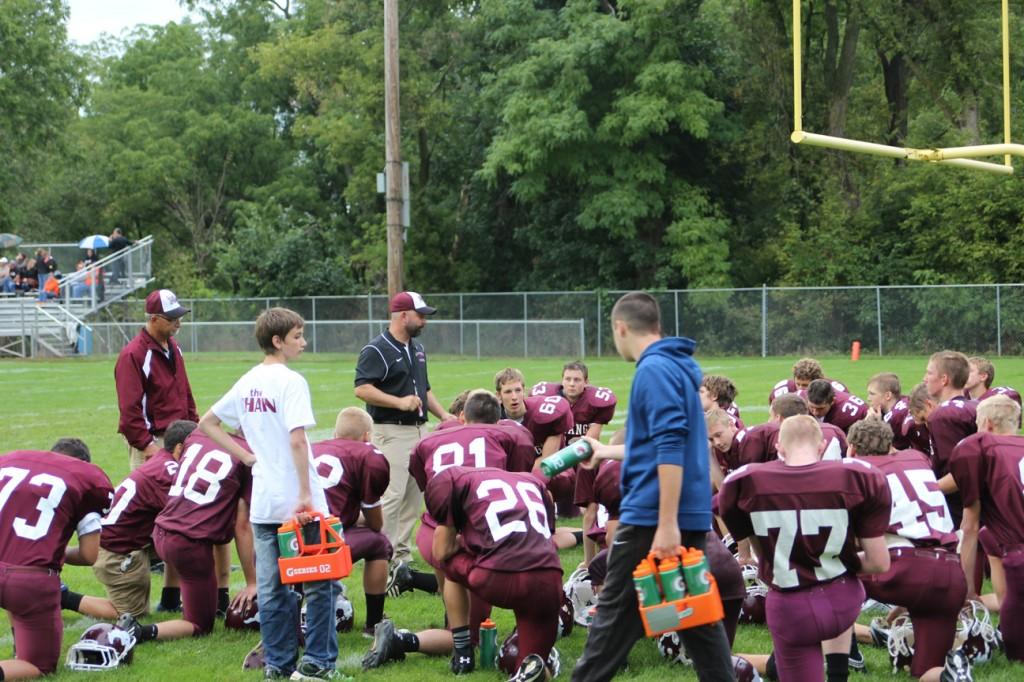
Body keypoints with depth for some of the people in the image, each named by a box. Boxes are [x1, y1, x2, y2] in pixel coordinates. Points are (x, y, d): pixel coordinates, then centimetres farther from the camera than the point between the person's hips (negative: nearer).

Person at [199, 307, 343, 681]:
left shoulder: (247, 383, 10)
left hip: (262, 502, 7)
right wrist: (306, 495, -20)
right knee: (319, 583, 3)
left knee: (270, 586, 10)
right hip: (296, 502, -7)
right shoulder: (291, 381, -13)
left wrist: (247, 456, 13)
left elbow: (207, 423, 19)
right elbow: (297, 441, -22)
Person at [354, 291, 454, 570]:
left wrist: (443, 415, 14)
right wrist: (399, 402, -25)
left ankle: (402, 553, 17)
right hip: (391, 432, -9)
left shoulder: (417, 349, 17)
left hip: (420, 430, 9)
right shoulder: (376, 350, -10)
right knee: (392, 495, -12)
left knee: (414, 495, 10)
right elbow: (362, 389, -19)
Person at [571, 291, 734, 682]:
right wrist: (604, 451, 43)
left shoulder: (654, 370, -13)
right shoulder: (677, 366, 17)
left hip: (654, 517, -9)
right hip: (692, 517, 9)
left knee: (616, 617, 0)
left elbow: (670, 450, -23)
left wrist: (667, 525, -27)